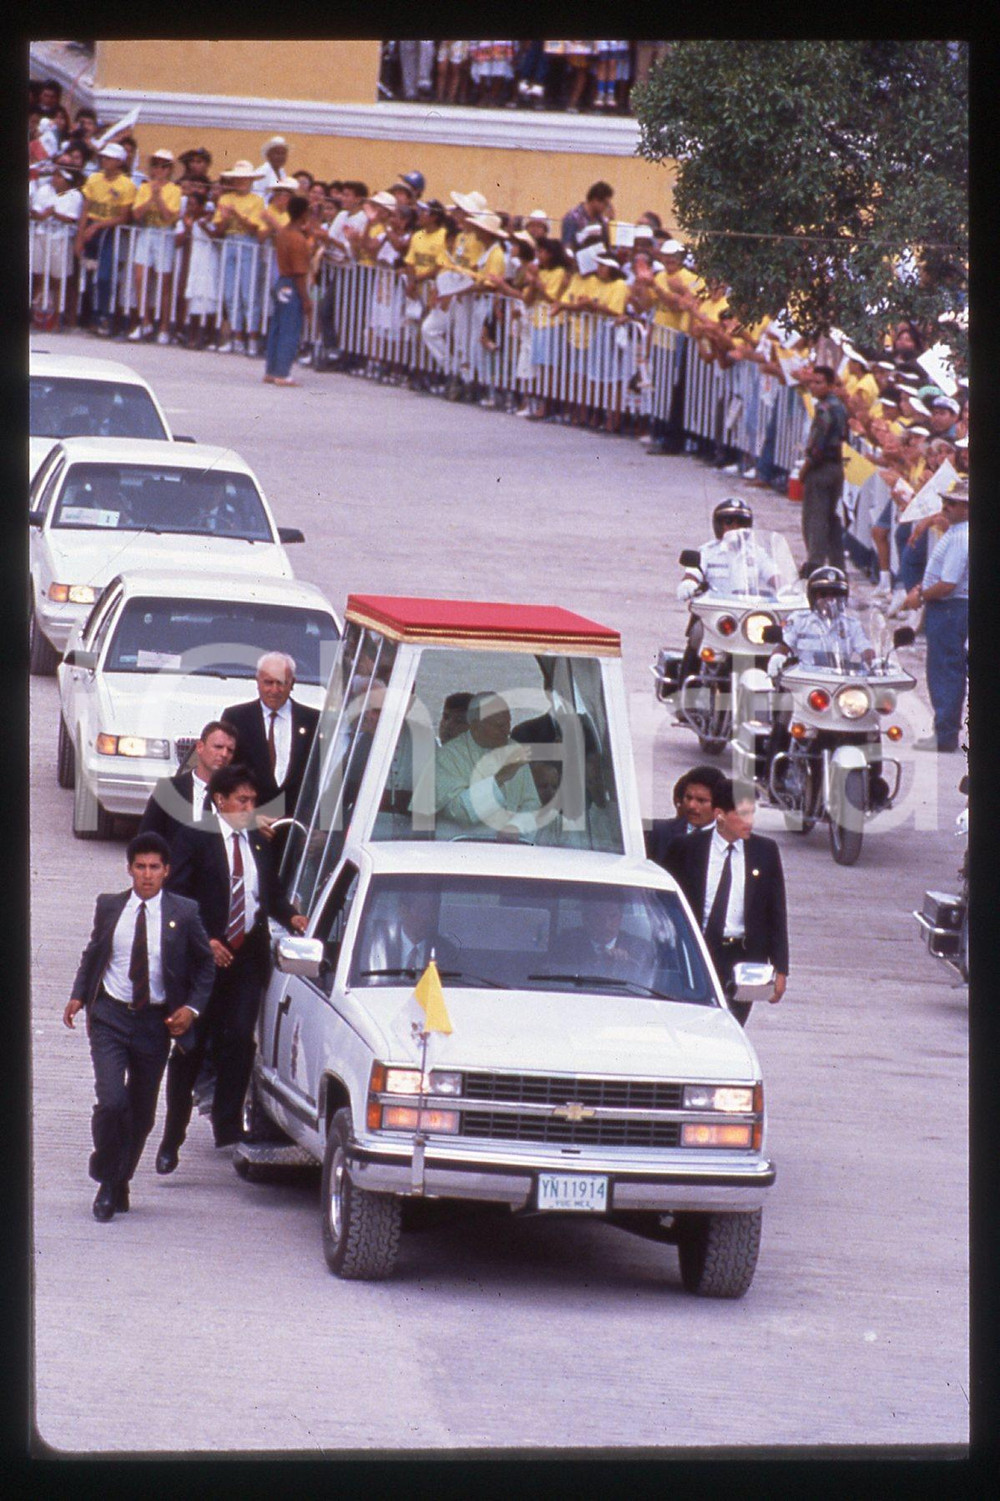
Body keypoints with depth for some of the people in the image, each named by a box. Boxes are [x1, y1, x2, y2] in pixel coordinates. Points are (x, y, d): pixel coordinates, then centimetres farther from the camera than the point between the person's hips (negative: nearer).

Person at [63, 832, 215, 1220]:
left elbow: (205, 966, 9)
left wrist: (192, 1007, -4)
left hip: (155, 1022, 1)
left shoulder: (183, 913, -1)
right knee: (111, 1101, -17)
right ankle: (106, 1182, 2)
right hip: (110, 1017, -1)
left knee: (142, 1111, 8)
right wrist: (79, 995, 3)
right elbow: (92, 954, 18)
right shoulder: (109, 907, 4)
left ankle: (120, 1181, 30)